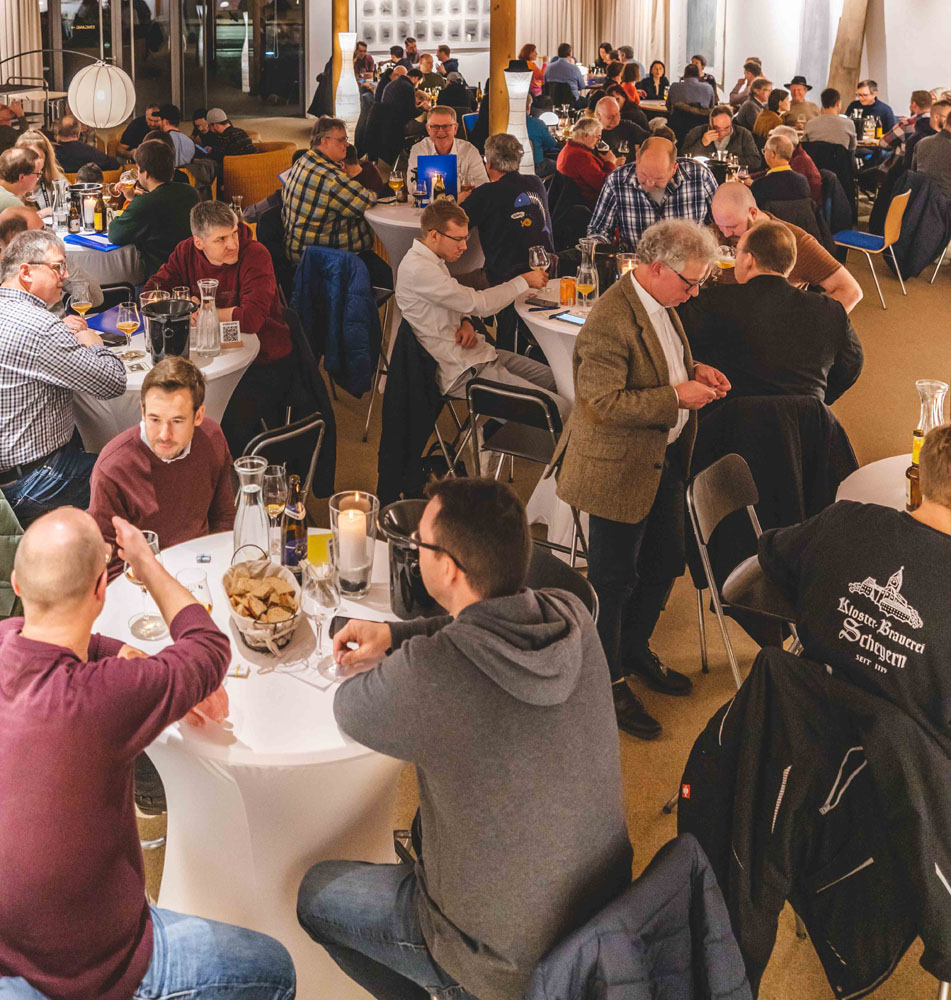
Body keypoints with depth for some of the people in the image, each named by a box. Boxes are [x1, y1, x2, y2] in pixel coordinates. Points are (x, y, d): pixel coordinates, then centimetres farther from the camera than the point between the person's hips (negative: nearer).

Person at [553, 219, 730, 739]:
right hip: (618, 469, -9)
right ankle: (606, 681, 26)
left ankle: (635, 649, 45)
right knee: (613, 578, 7)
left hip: (663, 460, 9)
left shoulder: (660, 303, 3)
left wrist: (694, 370, 1)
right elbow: (604, 403, -28)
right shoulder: (611, 321, -27)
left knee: (665, 563, 21)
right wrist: (676, 397, -25)